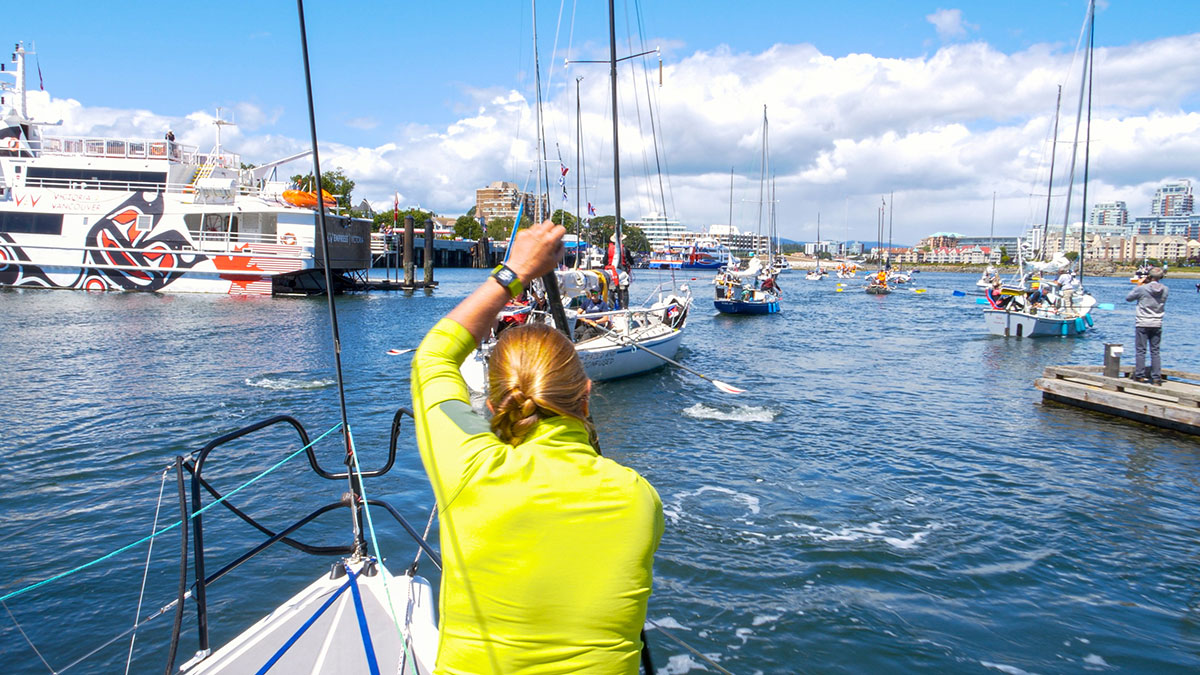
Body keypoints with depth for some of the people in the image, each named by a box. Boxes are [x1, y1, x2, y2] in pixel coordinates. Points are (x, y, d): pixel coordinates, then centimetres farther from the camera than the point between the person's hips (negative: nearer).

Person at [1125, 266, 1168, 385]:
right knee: (1155, 351, 7)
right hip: (1157, 325, 3)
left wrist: (1138, 285, 9)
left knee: (1141, 350, 3)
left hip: (1142, 324, -3)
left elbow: (1128, 298, 2)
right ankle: (1156, 377, 6)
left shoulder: (1142, 289, -12)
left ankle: (1140, 375, 4)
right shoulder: (1164, 290, 0)